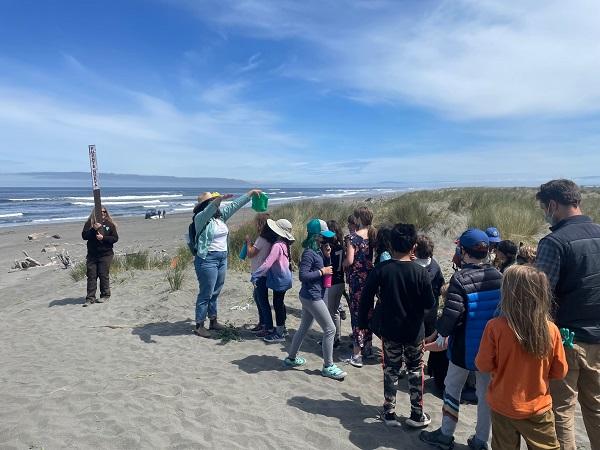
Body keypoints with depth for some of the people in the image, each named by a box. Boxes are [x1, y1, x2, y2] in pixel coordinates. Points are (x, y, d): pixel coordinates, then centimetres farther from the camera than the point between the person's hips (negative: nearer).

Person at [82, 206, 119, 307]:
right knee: (91, 276, 1)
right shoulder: (89, 223, 6)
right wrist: (94, 229, -17)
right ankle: (90, 298, 6)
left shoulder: (110, 224, 4)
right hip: (92, 254, 2)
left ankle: (105, 296, 14)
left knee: (104, 275, 1)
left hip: (106, 254, -1)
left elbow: (115, 238, 0)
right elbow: (84, 236, -4)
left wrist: (103, 238, -13)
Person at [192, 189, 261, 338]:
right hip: (207, 259, -7)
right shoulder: (201, 218, -12)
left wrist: (251, 193, 13)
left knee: (216, 292, 17)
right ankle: (199, 326, 12)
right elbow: (209, 210, -33)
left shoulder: (221, 215, 8)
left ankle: (213, 321, 30)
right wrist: (220, 198, -49)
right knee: (206, 294, 0)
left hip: (222, 258, 8)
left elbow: (235, 204, 12)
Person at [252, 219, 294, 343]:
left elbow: (268, 263, -28)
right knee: (279, 303, 19)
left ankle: (279, 334, 7)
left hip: (280, 280, -9)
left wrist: (255, 274, -26)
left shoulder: (277, 245, -23)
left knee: (277, 304, -1)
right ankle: (282, 328, 32)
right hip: (283, 278, 9)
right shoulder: (283, 244, 6)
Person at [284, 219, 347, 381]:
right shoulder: (309, 253, -20)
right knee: (330, 329, -2)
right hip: (312, 296, -10)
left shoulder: (317, 251, 9)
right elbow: (303, 275, -25)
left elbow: (323, 267, 15)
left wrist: (326, 255, 0)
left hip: (310, 296, 10)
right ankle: (328, 367, 9)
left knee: (304, 328, 20)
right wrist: (321, 272, -18)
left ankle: (291, 358, 34)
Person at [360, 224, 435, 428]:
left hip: (390, 330, 0)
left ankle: (389, 412, 23)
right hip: (414, 331, 0)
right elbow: (430, 304, -8)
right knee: (415, 371, 17)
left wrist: (363, 322, 3)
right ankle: (417, 415, 25)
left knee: (391, 371, 14)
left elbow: (366, 297, -9)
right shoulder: (420, 272, -15)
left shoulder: (381, 269, -13)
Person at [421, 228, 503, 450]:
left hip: (465, 346, -5)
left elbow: (450, 315, -22)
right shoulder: (499, 276, -3)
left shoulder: (460, 278, -20)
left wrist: (439, 334, -4)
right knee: (485, 391, 15)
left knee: (452, 388, 13)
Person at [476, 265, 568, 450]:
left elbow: (483, 365, -13)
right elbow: (560, 372, -4)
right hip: (538, 408, 1)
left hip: (502, 406, -1)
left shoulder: (495, 327, -24)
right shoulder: (551, 330, -17)